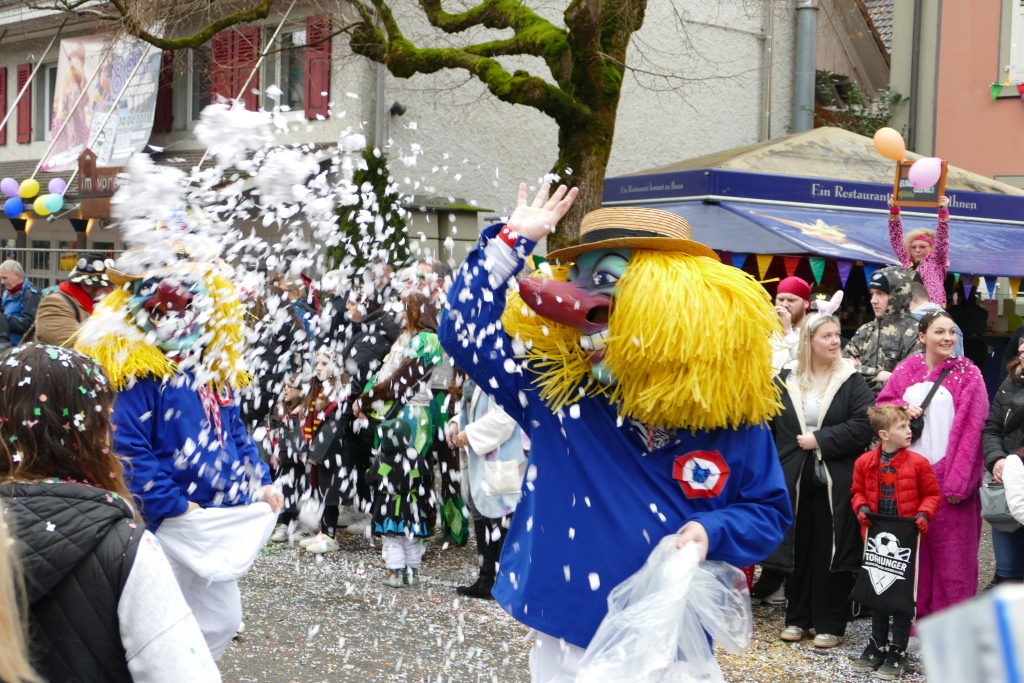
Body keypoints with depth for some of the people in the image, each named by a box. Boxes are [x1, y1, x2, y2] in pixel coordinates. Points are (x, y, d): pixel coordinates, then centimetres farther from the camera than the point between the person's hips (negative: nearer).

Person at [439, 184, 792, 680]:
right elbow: (465, 330, -1)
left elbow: (769, 510, 5)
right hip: (565, 642, 1)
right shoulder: (555, 387, -3)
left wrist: (711, 533, -15)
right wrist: (513, 240, -6)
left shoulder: (729, 419, -5)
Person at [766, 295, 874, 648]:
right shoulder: (786, 380, 7)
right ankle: (798, 618, 21)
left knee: (832, 551, 1)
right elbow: (769, 426, 9)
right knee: (798, 549, 9)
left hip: (835, 483, -3)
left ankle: (831, 625, 10)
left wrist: (820, 440, -15)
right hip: (795, 480, 3)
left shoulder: (852, 381, -1)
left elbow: (863, 427, -12)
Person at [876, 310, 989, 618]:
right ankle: (915, 616, 16)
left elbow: (971, 431, -6)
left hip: (948, 476, -3)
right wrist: (901, 409, -9)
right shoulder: (905, 371, 9)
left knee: (950, 554, -2)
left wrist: (958, 482, -14)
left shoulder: (967, 376, -1)